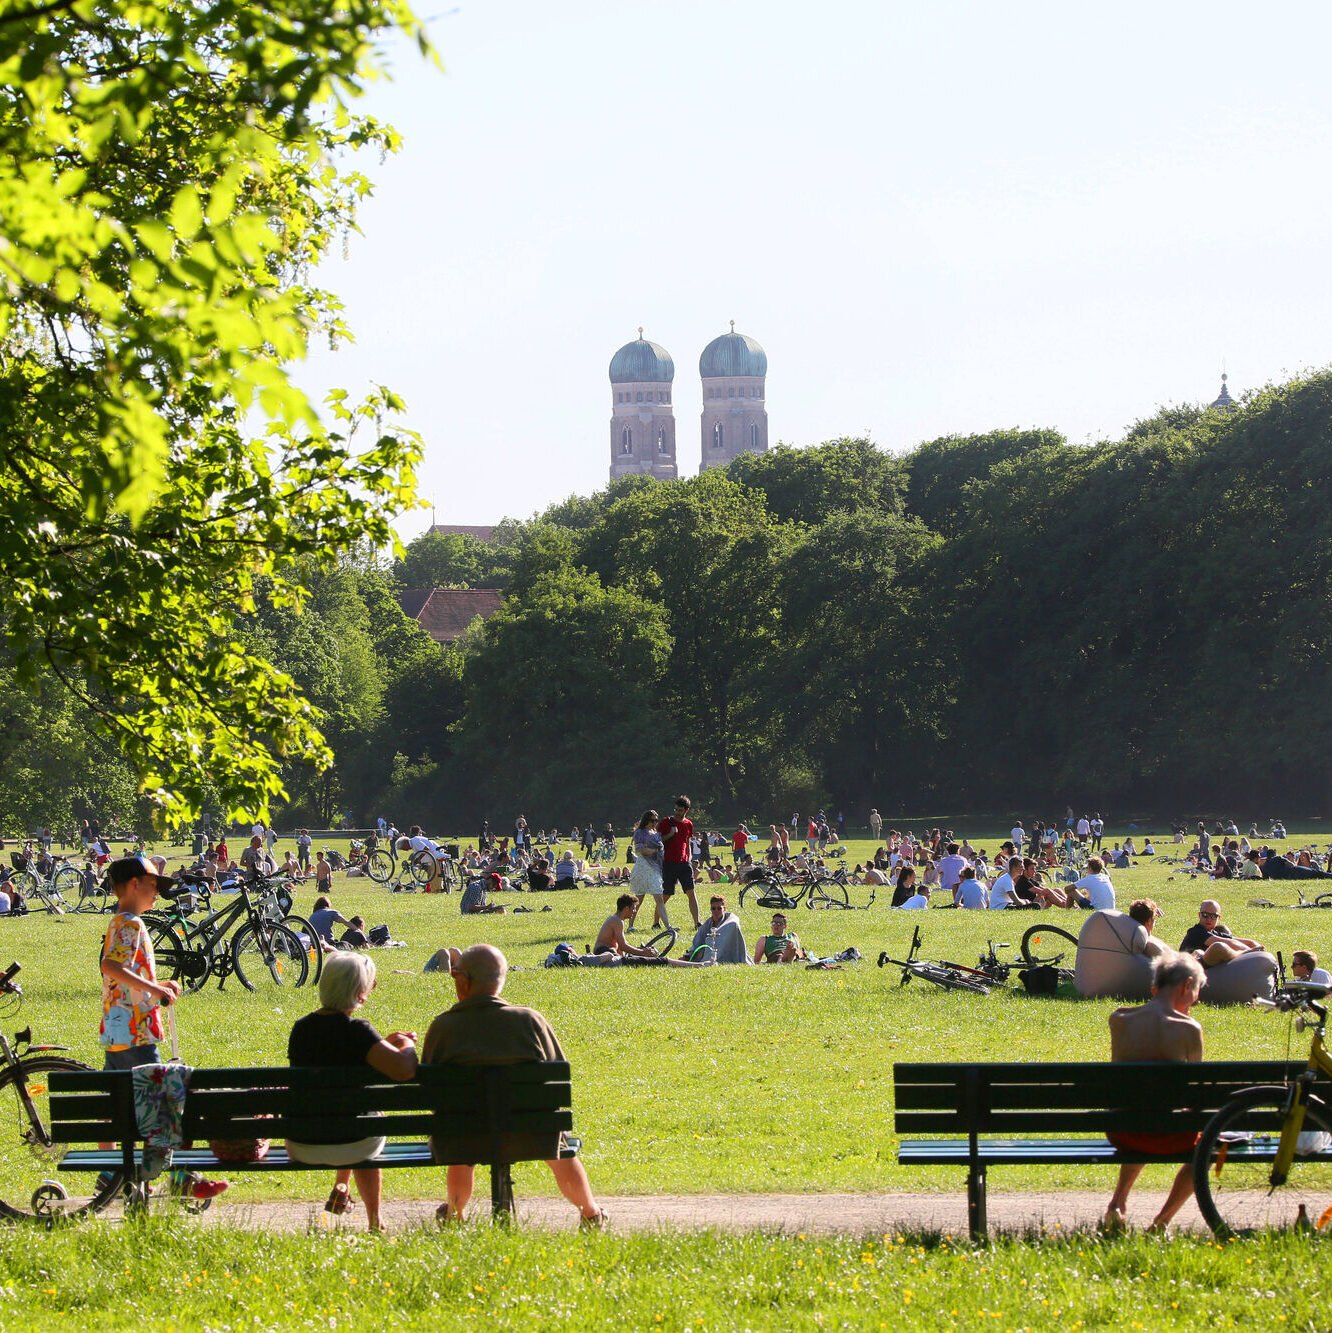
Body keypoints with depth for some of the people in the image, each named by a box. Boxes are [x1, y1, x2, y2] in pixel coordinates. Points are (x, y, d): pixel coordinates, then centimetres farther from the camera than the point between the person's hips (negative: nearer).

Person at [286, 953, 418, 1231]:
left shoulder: (301, 1028, -1)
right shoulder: (356, 1031, -21)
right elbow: (404, 1070, -31)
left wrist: (386, 1043, 19)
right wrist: (407, 1046, -8)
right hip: (350, 1146, -4)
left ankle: (340, 1188, 50)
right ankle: (374, 1223, 42)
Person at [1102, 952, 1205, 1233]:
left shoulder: (1119, 1020, -3)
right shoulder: (1189, 1029, -12)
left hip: (1120, 1134, 4)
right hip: (1167, 1137, -4)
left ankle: (1118, 1202, 32)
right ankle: (1162, 1221, 25)